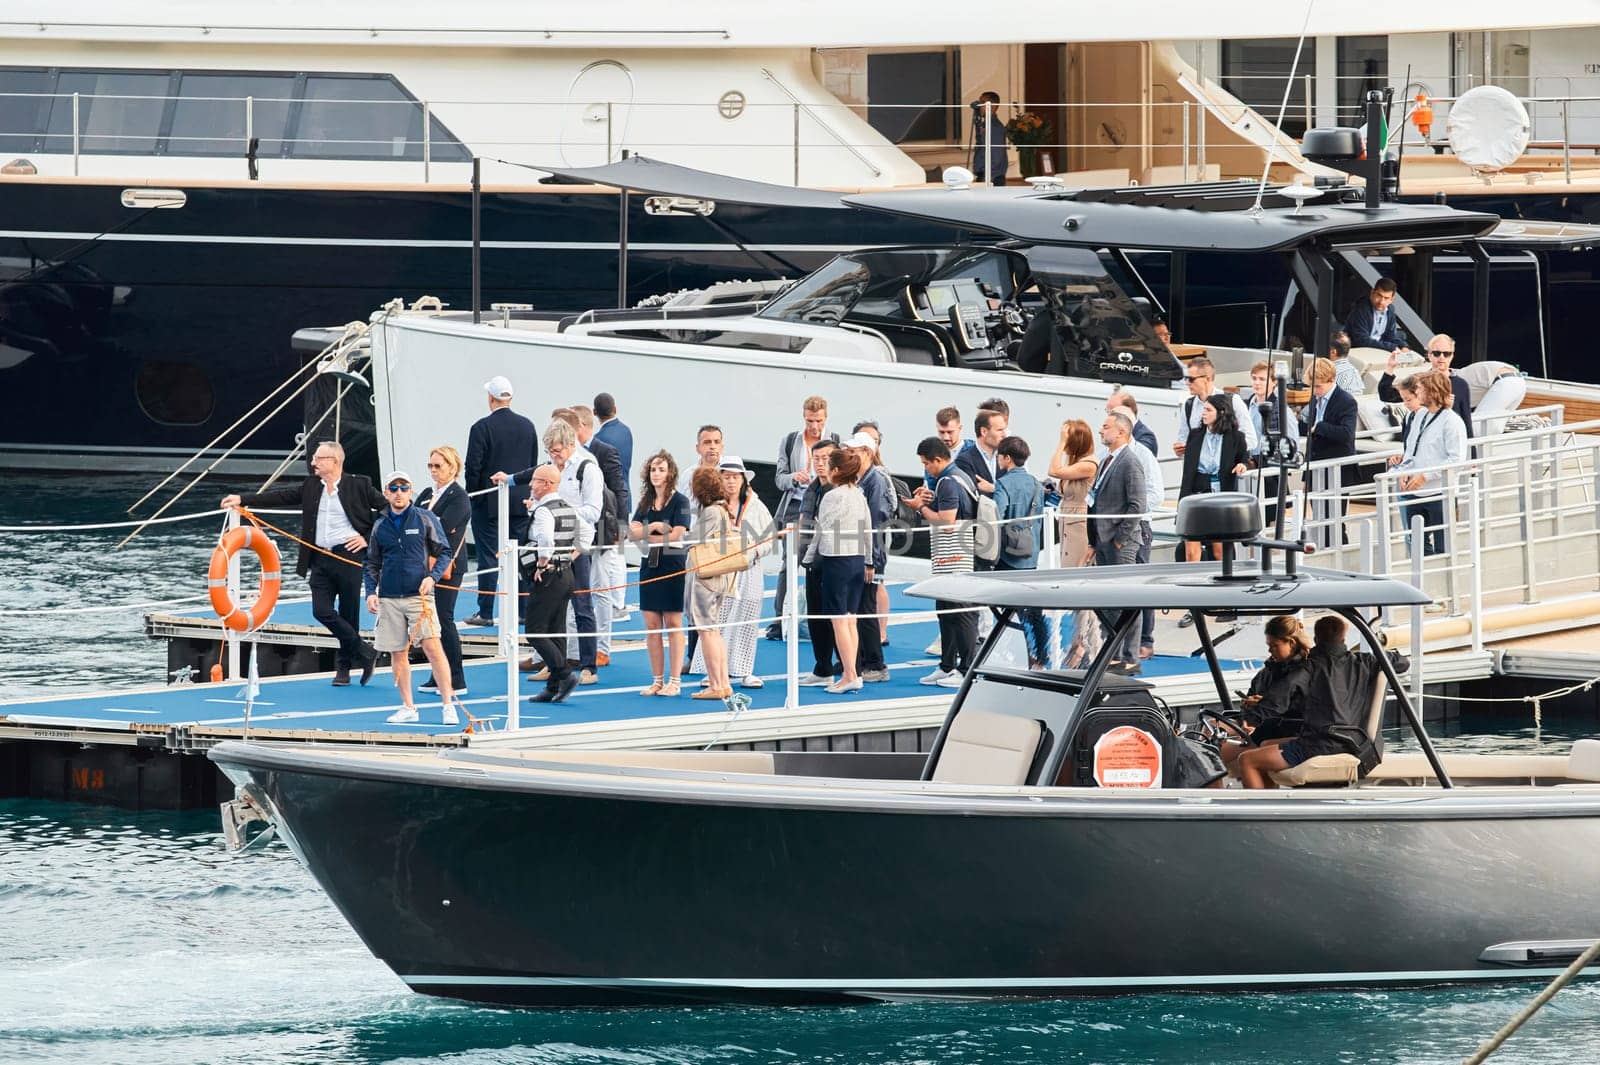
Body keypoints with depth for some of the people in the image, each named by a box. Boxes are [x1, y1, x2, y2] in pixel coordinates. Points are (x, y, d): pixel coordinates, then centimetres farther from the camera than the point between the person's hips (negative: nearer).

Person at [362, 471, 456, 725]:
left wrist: (432, 577, -11)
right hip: (389, 599, 4)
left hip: (419, 596, -3)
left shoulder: (425, 519, 2)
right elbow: (372, 564, 16)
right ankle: (408, 708, 12)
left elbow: (444, 552, 4)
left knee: (432, 646, -13)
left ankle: (449, 705, -9)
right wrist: (371, 592, 2)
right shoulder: (380, 526, 10)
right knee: (398, 653, 4)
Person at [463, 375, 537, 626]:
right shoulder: (527, 426, 5)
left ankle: (485, 612, 0)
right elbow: (533, 465, 10)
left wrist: (471, 496, -2)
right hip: (520, 502, 5)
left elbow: (473, 467, -13)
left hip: (488, 502, -5)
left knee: (488, 556, -1)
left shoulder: (482, 427, -12)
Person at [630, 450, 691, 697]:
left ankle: (674, 681, 0)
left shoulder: (679, 501, -4)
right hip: (649, 566, 6)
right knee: (651, 625, 4)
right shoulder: (646, 502, 12)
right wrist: (655, 527, -12)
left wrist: (647, 536, -4)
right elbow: (633, 532, 2)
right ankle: (657, 680, 10)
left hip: (672, 565, -6)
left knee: (673, 624, -2)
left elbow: (677, 535, -13)